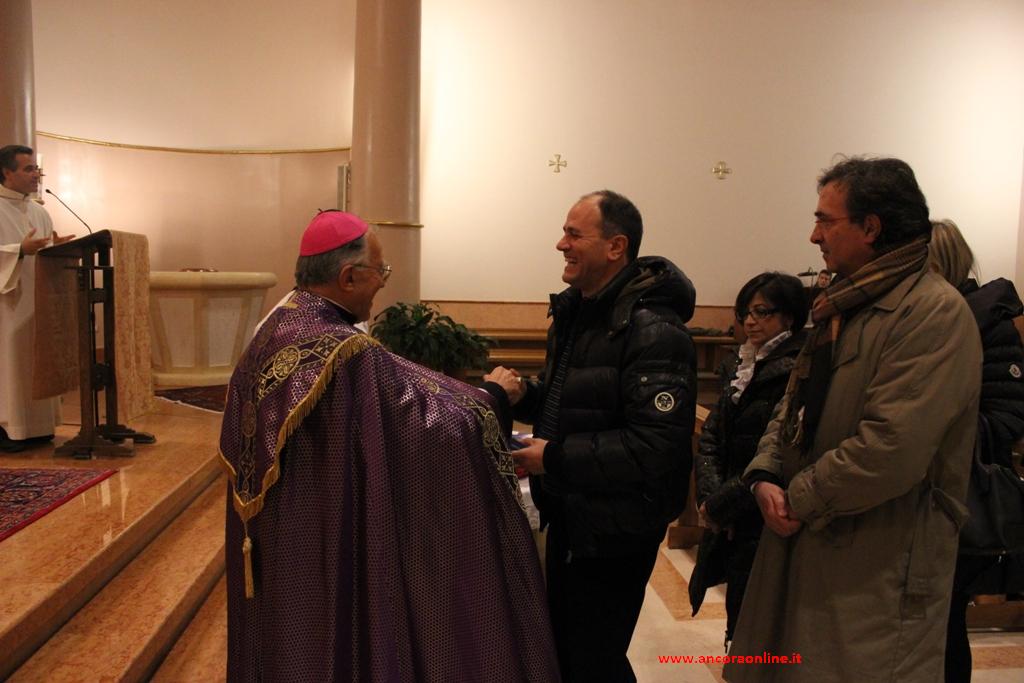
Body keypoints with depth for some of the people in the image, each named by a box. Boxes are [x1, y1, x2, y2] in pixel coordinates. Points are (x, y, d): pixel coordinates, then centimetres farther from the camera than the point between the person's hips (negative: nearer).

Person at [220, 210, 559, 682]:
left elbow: (238, 445, 10)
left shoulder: (268, 336, 0)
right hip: (335, 554, -8)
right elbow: (444, 422, -22)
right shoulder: (353, 357, -27)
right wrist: (493, 397, -4)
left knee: (287, 645, 23)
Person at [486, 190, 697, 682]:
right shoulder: (573, 311, 7)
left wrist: (555, 458, -25)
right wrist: (522, 394, -1)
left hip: (614, 530, -9)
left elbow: (658, 447, -29)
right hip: (567, 516, 9)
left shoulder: (653, 332, -23)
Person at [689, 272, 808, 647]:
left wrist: (721, 504, -13)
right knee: (736, 619, 17)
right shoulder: (739, 366, 10)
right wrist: (711, 497, -6)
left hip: (766, 524, -7)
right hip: (730, 526, 7)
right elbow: (711, 437, 8)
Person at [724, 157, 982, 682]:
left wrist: (801, 501, -14)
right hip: (806, 543, 8)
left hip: (881, 568, -8)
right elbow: (795, 405, 14)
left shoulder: (935, 312, -17)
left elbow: (892, 450, -26)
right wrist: (765, 476, -4)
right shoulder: (844, 305, 14)